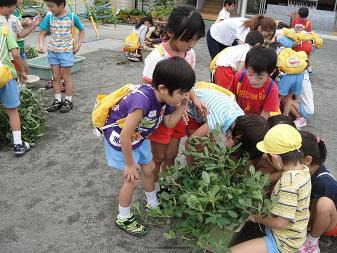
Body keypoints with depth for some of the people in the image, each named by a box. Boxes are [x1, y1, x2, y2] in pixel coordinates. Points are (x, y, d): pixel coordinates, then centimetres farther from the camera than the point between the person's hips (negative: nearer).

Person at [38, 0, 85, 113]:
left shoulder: (72, 17, -10)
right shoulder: (49, 17, -4)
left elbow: (81, 30, 6)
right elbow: (42, 33, -3)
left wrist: (78, 44, -2)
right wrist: (41, 45, -21)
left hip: (66, 51, -3)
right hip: (52, 51, 3)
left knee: (66, 77, 5)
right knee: (55, 77, 9)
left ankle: (68, 101, 16)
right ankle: (57, 100, 20)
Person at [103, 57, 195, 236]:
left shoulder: (164, 98, -16)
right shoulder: (143, 100, -42)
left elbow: (169, 123, -1)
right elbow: (125, 135, -37)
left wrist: (183, 105, -18)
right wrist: (130, 164, -23)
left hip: (137, 137, 8)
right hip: (119, 139, -8)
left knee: (149, 169, 19)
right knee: (132, 180, 0)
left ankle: (153, 204, 44)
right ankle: (123, 218, 24)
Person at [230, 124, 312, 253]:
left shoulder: (289, 181, -31)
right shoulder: (303, 168, -4)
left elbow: (281, 223, -27)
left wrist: (257, 218, -11)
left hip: (283, 242, -9)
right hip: (291, 233, 9)